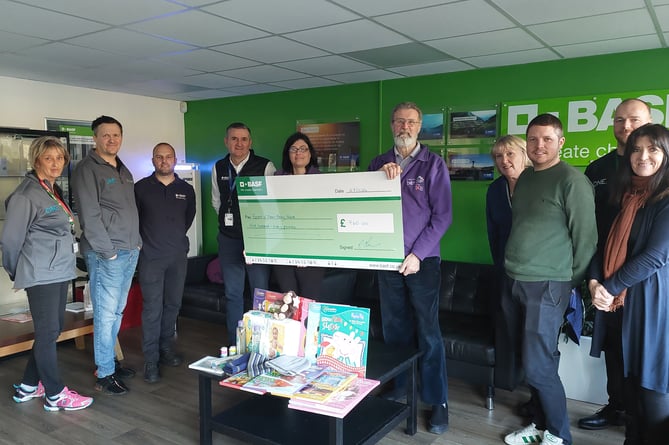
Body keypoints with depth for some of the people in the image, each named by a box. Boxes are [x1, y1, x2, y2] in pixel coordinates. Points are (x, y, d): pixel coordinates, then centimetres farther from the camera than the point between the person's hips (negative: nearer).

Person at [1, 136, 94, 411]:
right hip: (41, 275, -9)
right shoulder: (26, 195, -14)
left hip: (60, 272, 9)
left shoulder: (55, 191, 13)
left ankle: (28, 387, 29)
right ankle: (55, 395, 11)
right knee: (48, 333, 0)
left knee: (52, 331, 15)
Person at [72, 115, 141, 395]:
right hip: (106, 255, -8)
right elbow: (89, 216, -14)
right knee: (106, 314, -3)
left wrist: (137, 242, 13)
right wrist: (108, 251, -16)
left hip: (130, 252, 8)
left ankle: (110, 361, 27)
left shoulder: (123, 170, 17)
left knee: (117, 312, 15)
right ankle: (104, 375, 6)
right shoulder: (87, 169, -8)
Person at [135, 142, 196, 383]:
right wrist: (143, 240, 5)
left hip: (178, 256, 4)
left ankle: (166, 347, 28)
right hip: (151, 257, -3)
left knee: (173, 304, 11)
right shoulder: (141, 187, -2)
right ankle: (151, 360, 4)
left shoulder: (186, 189, 6)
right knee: (152, 308, -3)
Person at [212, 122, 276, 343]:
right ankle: (234, 345, 23)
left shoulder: (265, 166, -8)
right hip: (228, 239, 4)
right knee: (232, 293, 11)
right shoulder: (218, 168, 7)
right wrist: (228, 221, 14)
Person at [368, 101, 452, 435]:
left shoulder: (433, 164, -1)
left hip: (422, 260, -3)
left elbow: (442, 215, -6)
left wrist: (417, 254, -13)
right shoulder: (379, 163, 9)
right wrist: (380, 176, -17)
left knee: (428, 333, 1)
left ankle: (438, 401, 13)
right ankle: (398, 388, 27)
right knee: (393, 329, 12)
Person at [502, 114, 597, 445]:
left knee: (538, 368, -2)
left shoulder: (572, 180, -10)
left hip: (547, 285, -7)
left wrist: (573, 283, -3)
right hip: (512, 282, 7)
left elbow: (585, 236, -10)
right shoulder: (524, 178, 12)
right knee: (530, 363, 15)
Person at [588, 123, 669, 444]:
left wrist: (610, 288, -11)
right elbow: (610, 245, 12)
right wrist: (594, 282, -5)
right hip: (623, 300, 7)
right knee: (630, 376, 14)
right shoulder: (628, 197, 13)